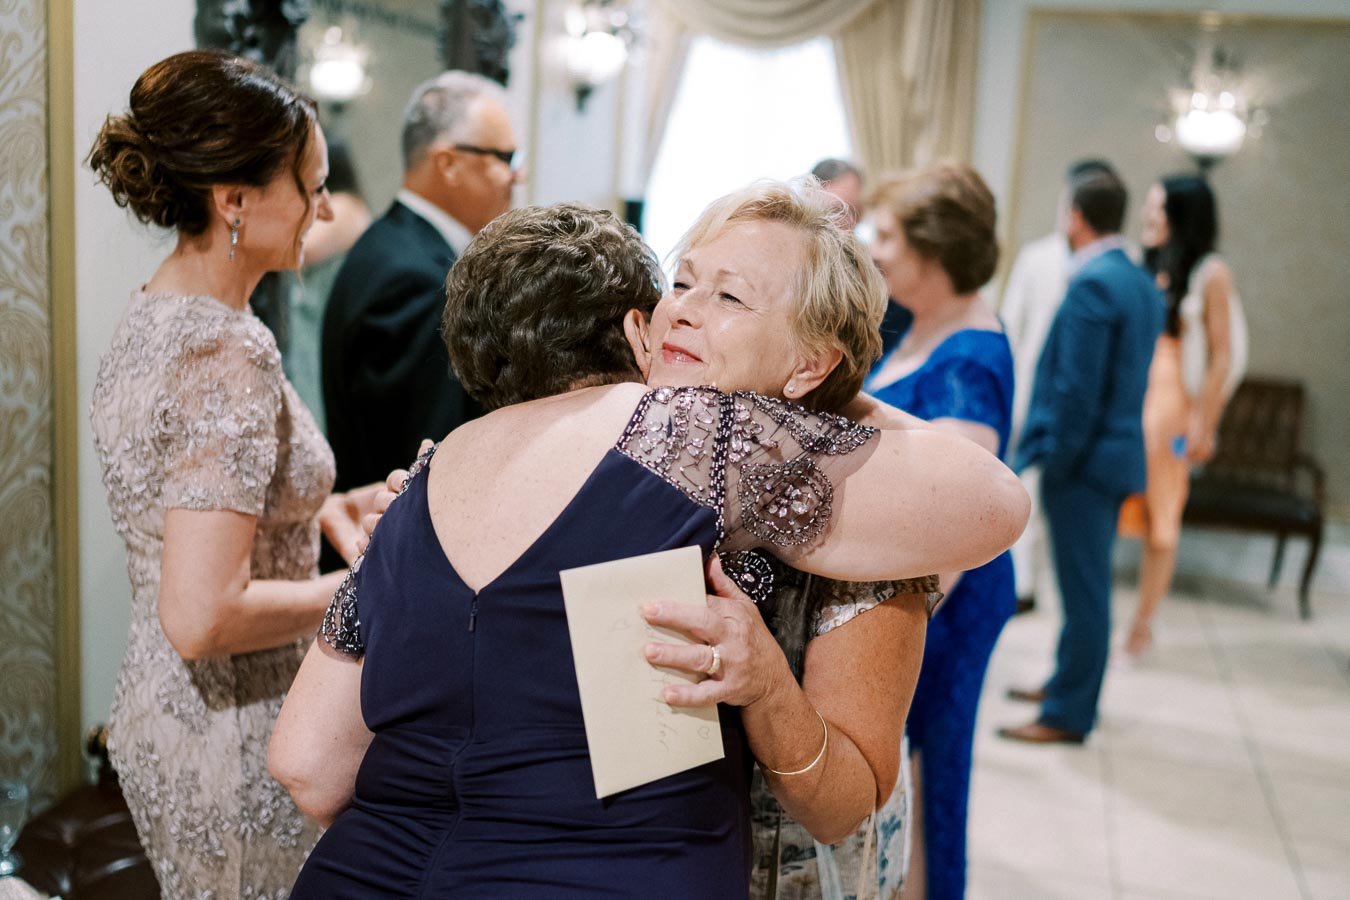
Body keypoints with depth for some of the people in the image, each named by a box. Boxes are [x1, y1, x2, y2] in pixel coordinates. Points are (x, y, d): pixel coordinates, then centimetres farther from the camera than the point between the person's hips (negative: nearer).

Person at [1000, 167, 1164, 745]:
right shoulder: (1142, 283, 11)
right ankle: (1073, 683, 34)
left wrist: (1058, 459, -15)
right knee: (1088, 583, 19)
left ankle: (1068, 714, 10)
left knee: (1083, 588, 0)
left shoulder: (1092, 284, -18)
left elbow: (1078, 387, -22)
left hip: (1084, 458, -9)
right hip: (1117, 453, 9)